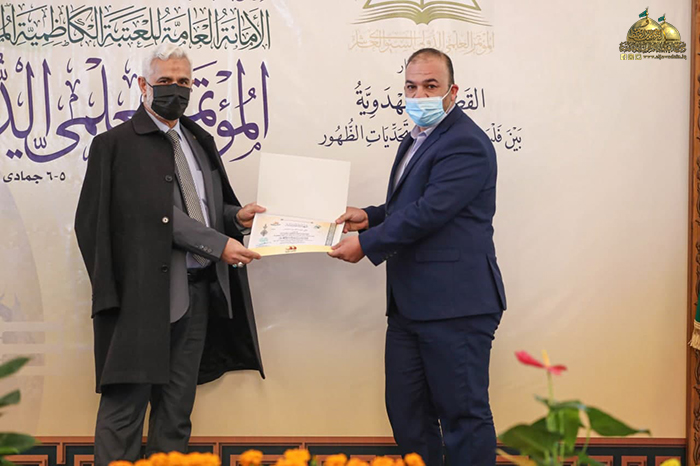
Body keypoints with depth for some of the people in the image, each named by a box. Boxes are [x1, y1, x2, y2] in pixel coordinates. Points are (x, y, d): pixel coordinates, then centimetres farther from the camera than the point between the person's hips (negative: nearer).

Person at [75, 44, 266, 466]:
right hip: (145, 293, -6)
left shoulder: (200, 141, 17)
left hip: (197, 290, 7)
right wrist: (216, 244, -17)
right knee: (126, 403, -3)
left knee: (178, 404, 11)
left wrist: (235, 216, 2)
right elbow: (156, 215, -13)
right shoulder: (116, 144, -4)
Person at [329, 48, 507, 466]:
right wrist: (371, 216, 8)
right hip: (409, 304, 10)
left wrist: (366, 244, -14)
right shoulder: (416, 142, 19)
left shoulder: (466, 144, -14)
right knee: (406, 412, 15)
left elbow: (429, 211, -22)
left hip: (454, 305, -10)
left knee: (463, 414, -1)